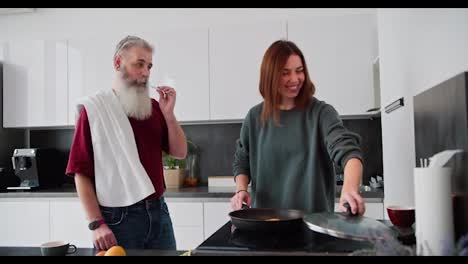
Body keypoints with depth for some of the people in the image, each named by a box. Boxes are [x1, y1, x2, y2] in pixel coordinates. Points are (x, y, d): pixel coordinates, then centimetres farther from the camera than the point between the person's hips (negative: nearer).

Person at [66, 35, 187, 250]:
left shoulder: (153, 107, 6)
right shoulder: (94, 109, -6)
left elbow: (179, 153, 5)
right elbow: (81, 172, -8)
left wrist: (168, 114, -9)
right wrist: (96, 224, -14)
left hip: (158, 212, 5)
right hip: (117, 218, -4)